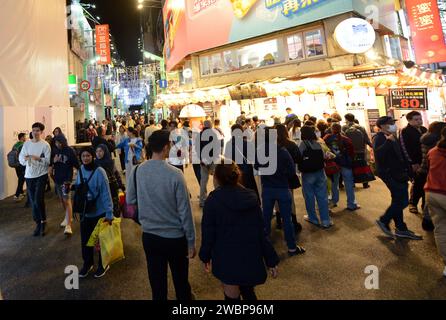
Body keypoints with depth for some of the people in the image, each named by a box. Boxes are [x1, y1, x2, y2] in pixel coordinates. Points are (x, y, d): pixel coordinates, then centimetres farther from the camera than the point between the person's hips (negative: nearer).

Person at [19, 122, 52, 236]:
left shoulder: (45, 145, -6)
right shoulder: (26, 143, 7)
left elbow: (48, 161, -11)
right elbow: (20, 158, 5)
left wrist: (38, 158, -27)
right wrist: (25, 158, -17)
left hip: (41, 175, -5)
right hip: (29, 175, 5)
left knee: (38, 200, -10)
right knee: (33, 201, 10)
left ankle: (43, 221, 12)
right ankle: (38, 223, 24)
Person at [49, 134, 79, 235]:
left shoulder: (70, 151, -9)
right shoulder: (54, 151, 5)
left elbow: (76, 165, -8)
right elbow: (51, 164, 13)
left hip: (66, 179, -6)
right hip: (57, 178, 6)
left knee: (67, 200, -12)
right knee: (61, 200, 16)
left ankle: (68, 225, -14)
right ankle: (68, 217, 37)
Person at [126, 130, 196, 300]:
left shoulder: (137, 171, -9)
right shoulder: (174, 174, -21)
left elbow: (130, 200, 5)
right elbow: (185, 211, -16)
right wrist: (191, 241, -7)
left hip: (149, 236, 4)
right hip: (175, 237, -3)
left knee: (157, 281, 20)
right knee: (180, 279, 20)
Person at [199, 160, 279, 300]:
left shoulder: (213, 200, -13)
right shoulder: (251, 197, -3)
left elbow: (208, 232, -8)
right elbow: (261, 231, -3)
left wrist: (205, 256, 7)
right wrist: (271, 260, 3)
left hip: (226, 258, -4)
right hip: (251, 257, 4)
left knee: (232, 295, 16)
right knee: (248, 291, 28)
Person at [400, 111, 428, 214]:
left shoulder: (424, 130, 13)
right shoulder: (404, 132, -9)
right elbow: (404, 149, -14)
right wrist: (413, 163, -17)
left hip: (426, 161, 7)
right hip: (415, 163, -6)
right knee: (418, 183, -3)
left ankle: (425, 204, 21)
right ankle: (412, 203, 15)